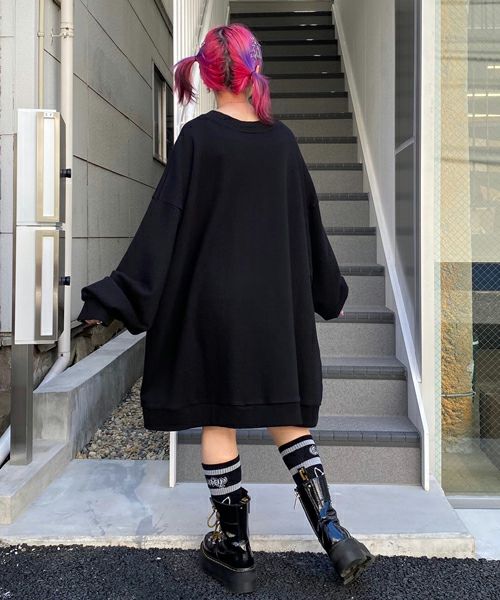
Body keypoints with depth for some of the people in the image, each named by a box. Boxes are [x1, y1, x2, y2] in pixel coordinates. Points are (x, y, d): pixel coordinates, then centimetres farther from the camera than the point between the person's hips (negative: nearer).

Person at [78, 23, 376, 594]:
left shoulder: (198, 136, -7)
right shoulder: (281, 139, 4)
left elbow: (165, 221, -12)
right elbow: (308, 221, 11)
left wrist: (116, 296, -7)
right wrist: (330, 291, 24)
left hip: (212, 298, -4)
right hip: (276, 300, 4)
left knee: (219, 419, 7)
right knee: (286, 414, 14)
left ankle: (234, 548, 17)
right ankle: (334, 536, 11)